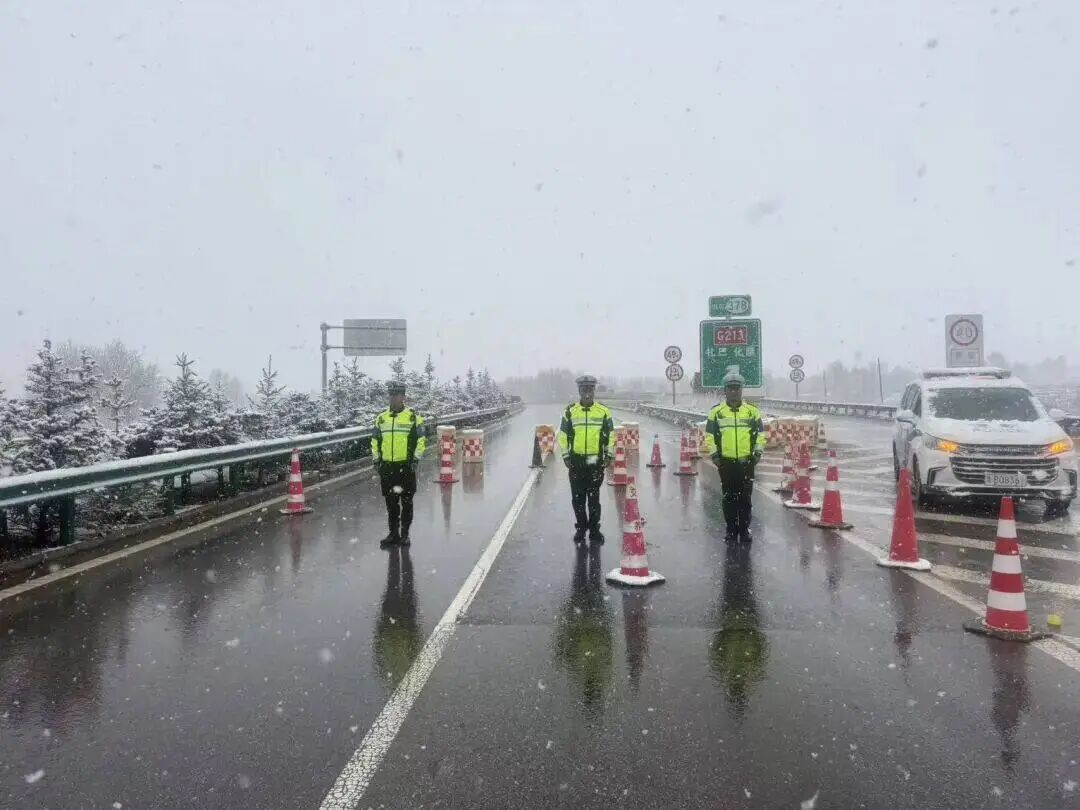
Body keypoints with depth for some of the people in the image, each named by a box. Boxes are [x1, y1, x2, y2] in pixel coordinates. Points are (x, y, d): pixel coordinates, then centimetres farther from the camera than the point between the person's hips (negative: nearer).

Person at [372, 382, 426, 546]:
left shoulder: (413, 416, 0)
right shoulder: (381, 418, 11)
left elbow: (421, 440, -1)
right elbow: (375, 441, 17)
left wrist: (415, 460, -7)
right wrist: (376, 460, 10)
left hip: (406, 465, -3)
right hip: (387, 466, 4)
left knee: (406, 502, 2)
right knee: (391, 502, 8)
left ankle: (405, 533, 11)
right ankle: (393, 533, 18)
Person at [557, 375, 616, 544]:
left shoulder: (604, 412, 3)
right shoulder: (570, 411, 3)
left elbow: (610, 435, 9)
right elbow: (563, 435, 7)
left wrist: (609, 454, 4)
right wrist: (565, 455, 2)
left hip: (596, 461, -1)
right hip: (576, 462, 1)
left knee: (594, 498, 5)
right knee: (577, 498, 7)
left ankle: (594, 529, 16)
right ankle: (580, 528, 21)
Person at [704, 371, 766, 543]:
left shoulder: (752, 411, 5)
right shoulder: (716, 412, 2)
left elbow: (760, 433, 10)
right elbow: (709, 435, 5)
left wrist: (758, 452, 2)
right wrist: (714, 454, -1)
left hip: (747, 462, 0)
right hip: (726, 462, 0)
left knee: (745, 498, 4)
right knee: (729, 498, 6)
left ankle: (745, 529, 16)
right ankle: (731, 530, 16)